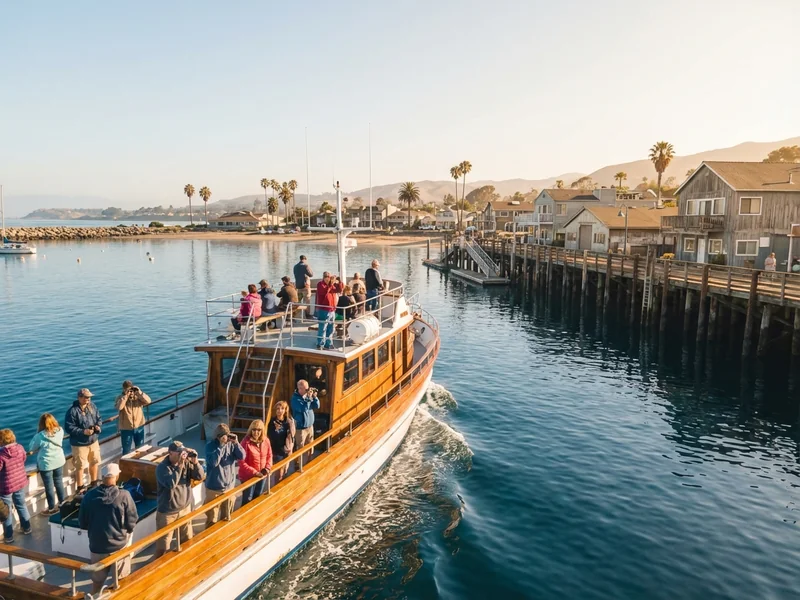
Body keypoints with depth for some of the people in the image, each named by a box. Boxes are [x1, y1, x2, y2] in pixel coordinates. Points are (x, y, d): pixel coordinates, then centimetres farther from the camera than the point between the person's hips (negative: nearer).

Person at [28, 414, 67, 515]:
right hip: (59, 461, 4)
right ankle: (62, 503, 35)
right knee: (59, 482, 21)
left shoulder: (40, 436, -24)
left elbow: (31, 448, -8)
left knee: (49, 486, 11)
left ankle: (52, 508, 24)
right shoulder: (60, 431, -13)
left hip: (46, 464, -4)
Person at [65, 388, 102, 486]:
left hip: (93, 441, 6)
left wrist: (98, 426, -13)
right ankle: (80, 488, 25)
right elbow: (68, 428, -20)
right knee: (80, 466, 7)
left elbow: (99, 419, 8)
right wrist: (83, 431, -25)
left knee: (94, 463, 20)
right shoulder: (72, 411, -21)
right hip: (80, 444, -6)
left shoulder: (92, 406, -2)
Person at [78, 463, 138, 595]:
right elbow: (132, 522, -10)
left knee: (97, 580, 23)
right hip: (119, 545, -2)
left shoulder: (89, 496, -10)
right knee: (122, 580, 18)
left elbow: (82, 523, 1)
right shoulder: (124, 496, -18)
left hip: (97, 546, 2)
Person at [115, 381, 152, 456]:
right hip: (126, 429, -3)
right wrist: (126, 396, -28)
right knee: (127, 451, 6)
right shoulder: (120, 398, -8)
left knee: (141, 449, 18)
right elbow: (118, 407, -27)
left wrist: (139, 392, -24)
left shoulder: (138, 397, -3)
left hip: (139, 427, 3)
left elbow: (148, 401, -17)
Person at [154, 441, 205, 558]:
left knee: (188, 539, 22)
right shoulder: (162, 467, -21)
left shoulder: (187, 463, -6)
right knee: (163, 544, 7)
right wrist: (180, 465, -35)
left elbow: (200, 477, -8)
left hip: (185, 508, 5)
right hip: (167, 512, -5)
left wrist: (195, 462, -22)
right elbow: (171, 484, -33)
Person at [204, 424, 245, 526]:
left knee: (227, 517, 22)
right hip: (214, 488, -4)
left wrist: (236, 443, -21)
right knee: (212, 518, 9)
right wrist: (221, 445, -28)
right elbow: (213, 462, -28)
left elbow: (242, 457, -10)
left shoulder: (231, 444, -6)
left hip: (229, 486, 4)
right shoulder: (210, 446, -15)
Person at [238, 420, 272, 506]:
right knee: (247, 500, 6)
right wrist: (254, 472, -23)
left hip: (262, 475, 6)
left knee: (258, 497, 25)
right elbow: (242, 462, -22)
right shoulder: (246, 442, -23)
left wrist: (267, 468, -9)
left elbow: (269, 456, 7)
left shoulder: (266, 440, -6)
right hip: (248, 476, -6)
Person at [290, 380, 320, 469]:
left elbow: (316, 406, 4)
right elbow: (303, 409, -29)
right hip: (300, 428, -7)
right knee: (300, 449, 4)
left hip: (310, 426, 7)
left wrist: (315, 397, -12)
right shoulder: (295, 398, -18)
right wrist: (309, 397, -27)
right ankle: (298, 466, 18)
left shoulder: (307, 395, 1)